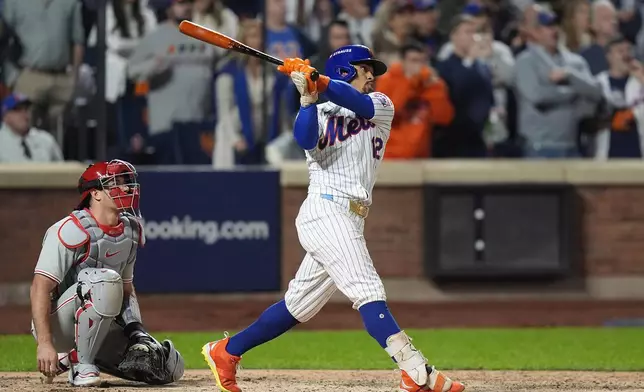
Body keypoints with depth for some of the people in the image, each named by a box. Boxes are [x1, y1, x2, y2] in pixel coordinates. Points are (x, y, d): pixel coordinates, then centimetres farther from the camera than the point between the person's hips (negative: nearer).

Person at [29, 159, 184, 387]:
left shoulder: (131, 231, 7)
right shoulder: (73, 230, -19)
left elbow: (126, 288, 17)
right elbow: (40, 287, -24)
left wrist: (137, 333, 0)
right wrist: (44, 344, -33)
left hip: (98, 326, 9)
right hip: (58, 324, -8)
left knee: (170, 368, -1)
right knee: (106, 280, -35)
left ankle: (76, 355, 12)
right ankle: (82, 366, -21)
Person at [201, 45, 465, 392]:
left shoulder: (381, 106, 16)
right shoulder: (319, 114, 6)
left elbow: (359, 103, -6)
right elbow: (305, 140, -16)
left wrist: (318, 81, -18)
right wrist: (308, 99, -26)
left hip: (351, 221, 6)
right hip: (325, 210, -6)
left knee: (299, 306, 12)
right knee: (368, 291, -16)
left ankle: (226, 352, 23)